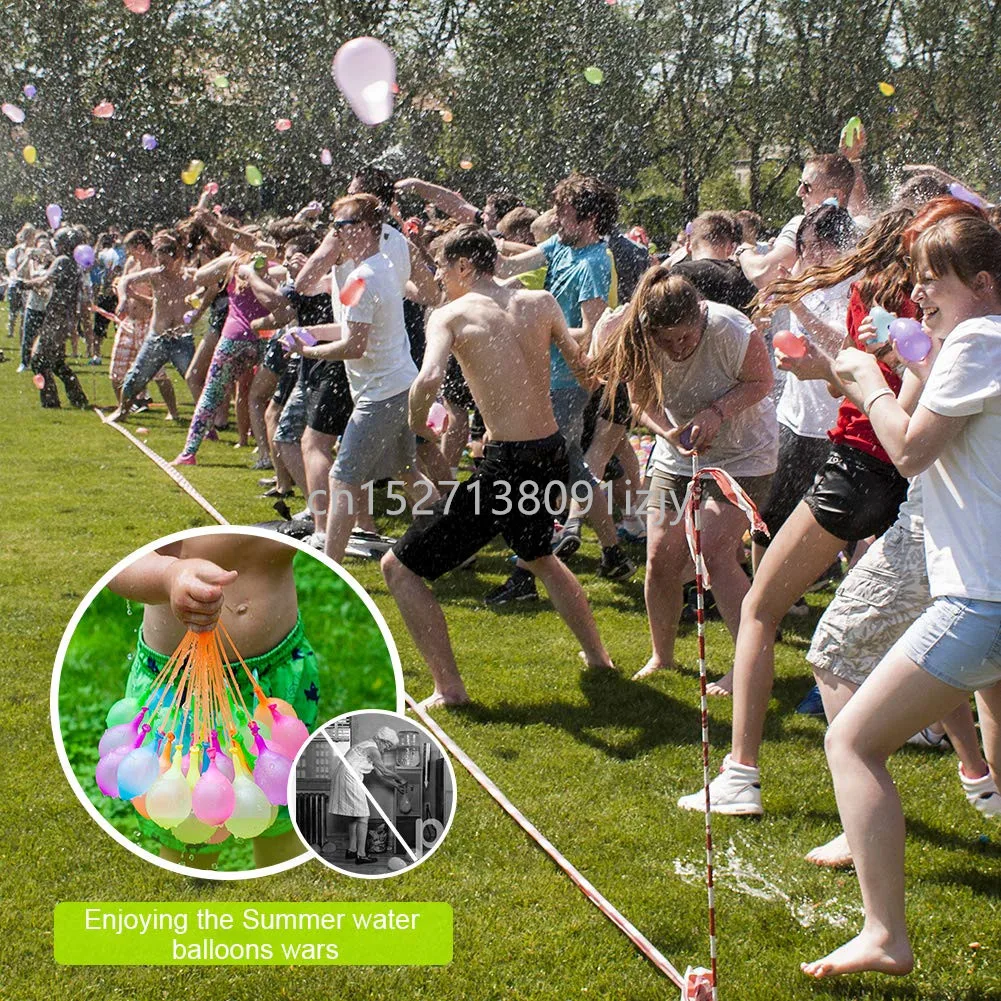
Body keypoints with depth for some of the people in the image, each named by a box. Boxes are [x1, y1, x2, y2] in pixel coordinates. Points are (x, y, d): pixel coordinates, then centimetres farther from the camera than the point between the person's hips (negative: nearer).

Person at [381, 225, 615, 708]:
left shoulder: (450, 315, -7)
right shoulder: (541, 302, 7)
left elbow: (429, 379, -25)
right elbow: (582, 365, 17)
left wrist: (416, 425, -7)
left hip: (507, 464, -7)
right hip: (554, 457, 7)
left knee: (400, 566, 6)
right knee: (537, 554, 38)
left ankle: (449, 687, 1)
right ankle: (597, 654, 46)